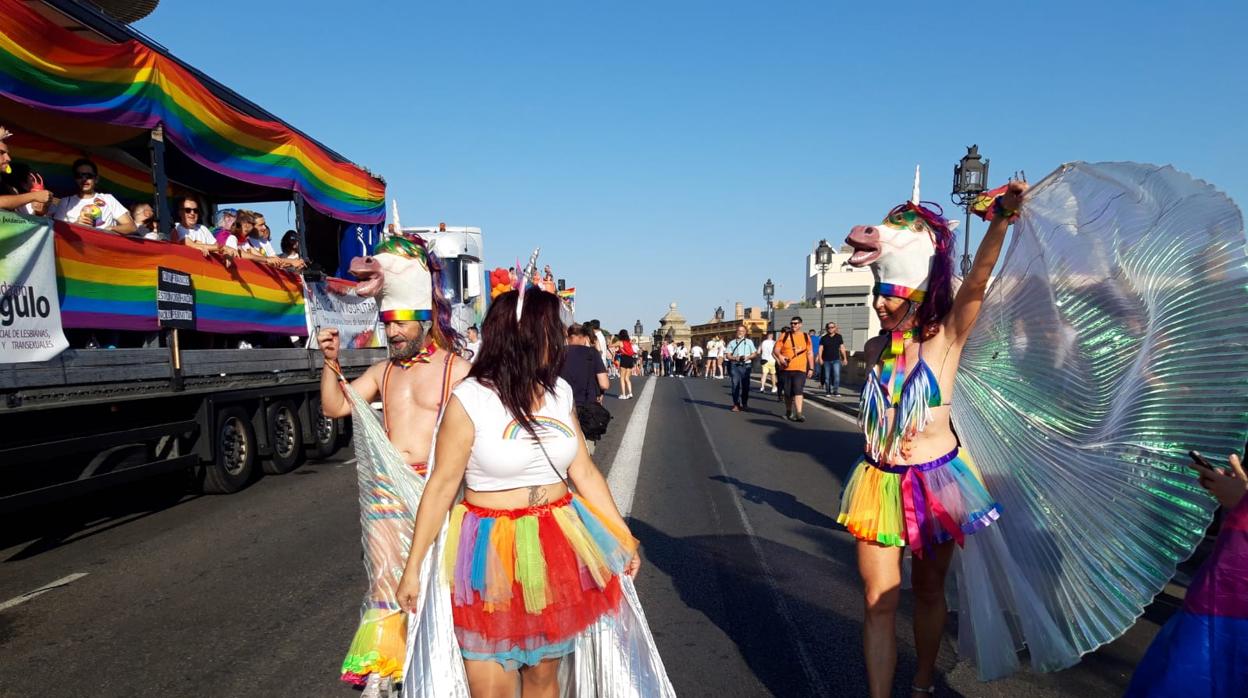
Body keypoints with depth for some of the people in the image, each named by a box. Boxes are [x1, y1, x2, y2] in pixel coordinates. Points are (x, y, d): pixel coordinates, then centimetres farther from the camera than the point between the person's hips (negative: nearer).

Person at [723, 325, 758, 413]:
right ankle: (736, 404, -1)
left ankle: (744, 404, 14)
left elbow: (754, 353, 10)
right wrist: (735, 358, -13)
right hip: (735, 366, 0)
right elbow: (727, 355, 6)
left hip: (746, 366, 0)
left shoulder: (749, 342, 12)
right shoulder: (732, 343, 11)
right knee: (735, 385, -5)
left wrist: (747, 357, -10)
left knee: (745, 385, 2)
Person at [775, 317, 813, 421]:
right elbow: (776, 349, 0)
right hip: (786, 369, 1)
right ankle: (788, 412, 25)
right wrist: (780, 356, -22)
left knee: (798, 391, -14)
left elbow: (809, 353, 10)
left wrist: (811, 368, 5)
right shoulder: (784, 336, 6)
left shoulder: (806, 337, 8)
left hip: (800, 369, -1)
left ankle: (798, 413, -20)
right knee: (788, 392, 9)